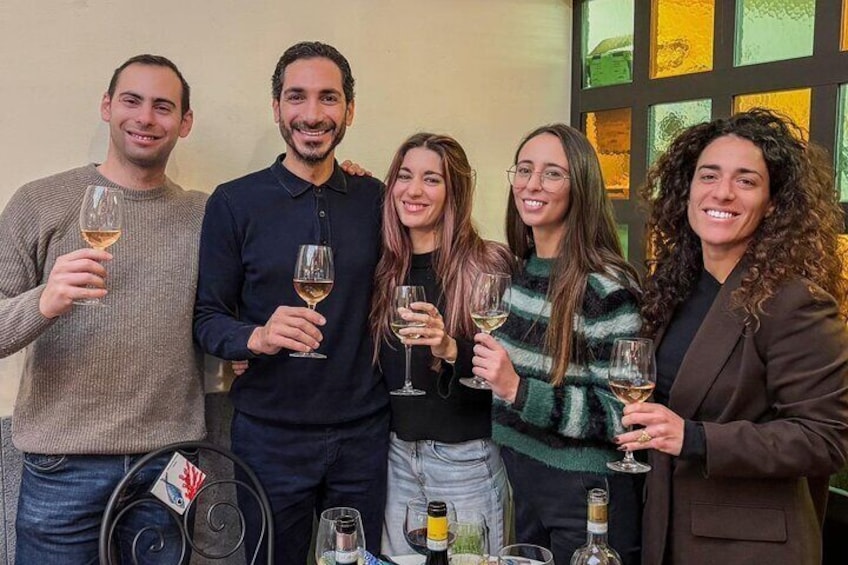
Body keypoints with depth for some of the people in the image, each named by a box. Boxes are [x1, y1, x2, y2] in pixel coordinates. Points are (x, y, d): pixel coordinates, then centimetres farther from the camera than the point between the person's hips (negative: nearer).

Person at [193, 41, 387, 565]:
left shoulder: (375, 198, 2)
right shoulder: (235, 202, -6)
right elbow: (208, 318, -5)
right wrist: (258, 336, -24)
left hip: (363, 429, 3)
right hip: (271, 435, -2)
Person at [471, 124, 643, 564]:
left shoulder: (607, 289, -18)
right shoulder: (517, 270, 2)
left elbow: (623, 414, -20)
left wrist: (519, 390, -27)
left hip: (587, 496, -7)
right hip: (522, 482, 7)